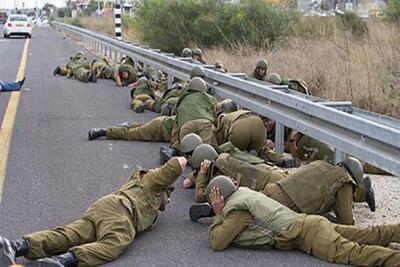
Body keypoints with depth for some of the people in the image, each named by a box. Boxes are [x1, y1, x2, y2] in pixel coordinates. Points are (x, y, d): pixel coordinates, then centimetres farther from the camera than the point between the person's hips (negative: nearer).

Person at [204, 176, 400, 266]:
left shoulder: (237, 208, -7)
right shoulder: (243, 192, 21)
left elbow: (216, 243, -11)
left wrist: (218, 215, 0)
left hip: (307, 234, -9)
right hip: (309, 223, 9)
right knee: (369, 236, 8)